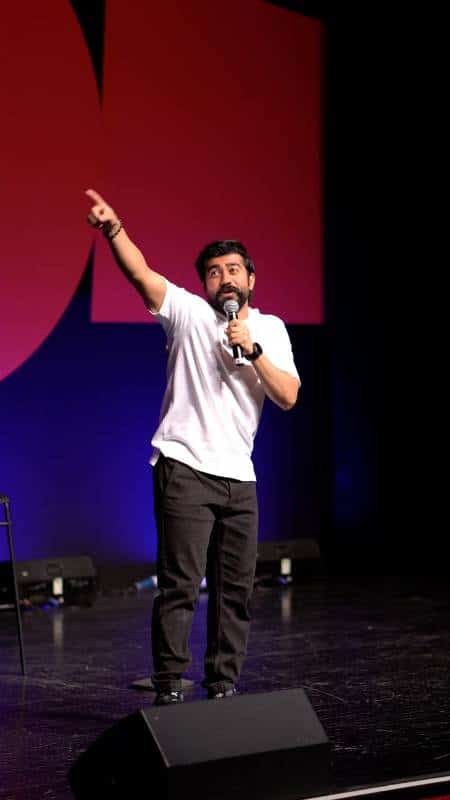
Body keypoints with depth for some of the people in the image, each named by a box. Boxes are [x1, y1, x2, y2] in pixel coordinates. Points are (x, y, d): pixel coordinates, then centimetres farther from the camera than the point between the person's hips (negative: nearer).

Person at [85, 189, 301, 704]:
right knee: (181, 582, -9)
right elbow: (141, 274, -15)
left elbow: (288, 396, 1)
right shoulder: (189, 312, 2)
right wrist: (113, 230, -32)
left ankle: (223, 686, 17)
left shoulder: (271, 329, 12)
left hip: (238, 476, 5)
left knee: (236, 587, 7)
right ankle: (168, 688, -5)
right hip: (185, 469, -5)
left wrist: (251, 349, -11)